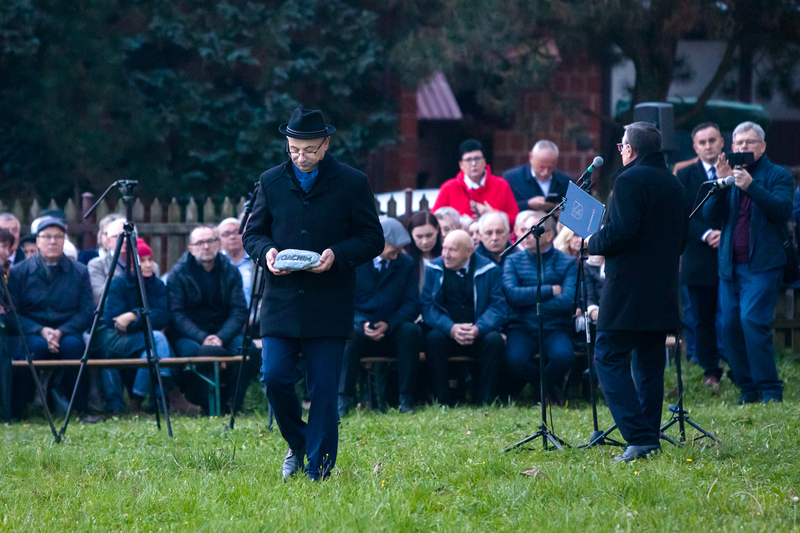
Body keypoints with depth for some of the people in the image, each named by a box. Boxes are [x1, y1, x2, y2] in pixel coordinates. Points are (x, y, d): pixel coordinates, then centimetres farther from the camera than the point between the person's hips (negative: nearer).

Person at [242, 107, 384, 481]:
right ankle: (297, 444, 19)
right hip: (281, 303, 2)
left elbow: (373, 239, 3)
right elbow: (252, 234, 15)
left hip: (329, 306, -2)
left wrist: (337, 254, -15)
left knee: (323, 388, -3)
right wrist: (266, 252, -8)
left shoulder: (352, 183, 1)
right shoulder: (271, 182, 8)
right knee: (274, 377, -7)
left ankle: (319, 469, 6)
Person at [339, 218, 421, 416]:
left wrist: (388, 324, -18)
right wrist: (362, 325, -23)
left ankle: (406, 400, -25)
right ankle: (343, 399, -33)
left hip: (391, 331, 2)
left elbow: (412, 304, 1)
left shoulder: (406, 263, 7)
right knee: (351, 332, -35)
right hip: (360, 325, -2)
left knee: (410, 331, -30)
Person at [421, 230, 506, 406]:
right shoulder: (433, 269, 5)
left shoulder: (490, 270, 3)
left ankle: (485, 402, -23)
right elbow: (427, 307, -3)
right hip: (447, 333, 0)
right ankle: (442, 401, -26)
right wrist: (451, 328, -22)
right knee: (433, 338, -31)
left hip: (479, 334, 0)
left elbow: (498, 306, -4)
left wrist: (478, 329, -23)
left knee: (495, 340, -30)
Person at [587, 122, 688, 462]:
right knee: (650, 364, 13)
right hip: (663, 291, 8)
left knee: (609, 358, -5)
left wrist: (593, 243, -3)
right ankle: (650, 437, 12)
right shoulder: (674, 184, 14)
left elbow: (621, 233, -20)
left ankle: (639, 437, -16)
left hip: (629, 290, -8)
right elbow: (681, 239, 19)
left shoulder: (630, 180, -12)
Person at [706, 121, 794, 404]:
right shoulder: (728, 175, 16)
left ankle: (770, 389, -12)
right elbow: (710, 216, 4)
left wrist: (750, 186, -24)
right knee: (730, 325, 0)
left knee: (752, 320, -18)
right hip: (730, 264, 5)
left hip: (762, 263, -5)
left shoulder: (778, 176, 3)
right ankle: (747, 389, 9)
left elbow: (783, 208, -14)